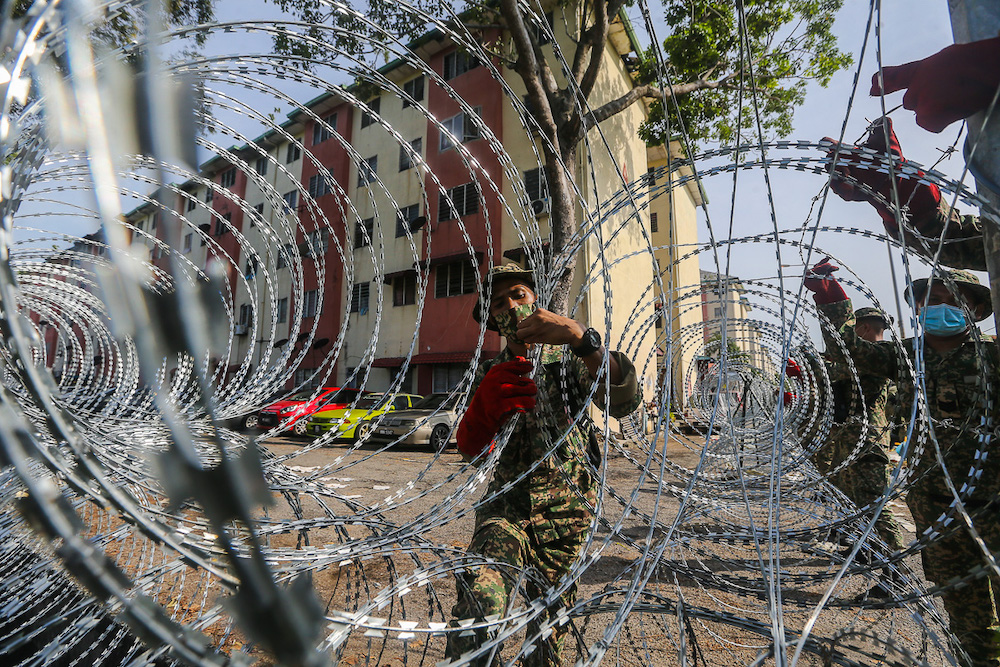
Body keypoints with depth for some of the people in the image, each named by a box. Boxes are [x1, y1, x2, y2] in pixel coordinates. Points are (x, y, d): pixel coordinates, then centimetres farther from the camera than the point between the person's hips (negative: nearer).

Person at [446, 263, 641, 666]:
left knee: (549, 630, 12)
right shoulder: (489, 373, 5)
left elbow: (624, 402, -23)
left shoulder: (568, 358, -3)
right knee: (477, 600, -24)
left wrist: (580, 338, -41)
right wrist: (484, 406, -33)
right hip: (506, 507, 1)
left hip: (564, 511, -1)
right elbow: (471, 451, -9)